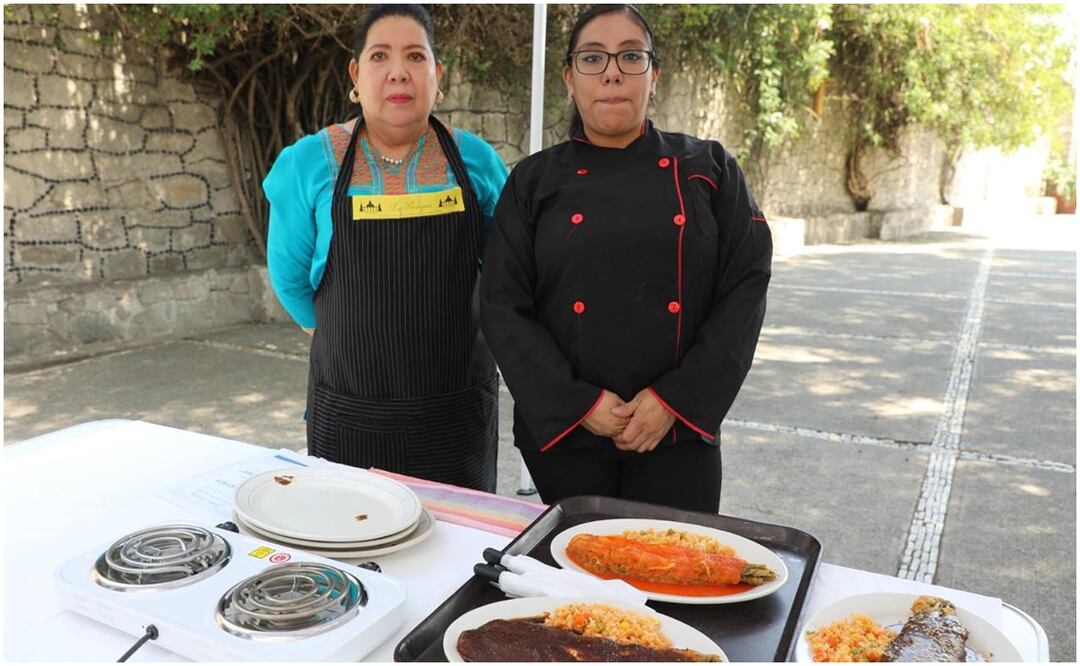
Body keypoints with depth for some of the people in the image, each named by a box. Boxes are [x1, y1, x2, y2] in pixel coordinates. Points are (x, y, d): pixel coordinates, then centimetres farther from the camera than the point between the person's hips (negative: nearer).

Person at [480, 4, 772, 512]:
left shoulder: (708, 169, 3)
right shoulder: (534, 181, 2)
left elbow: (744, 290, -3)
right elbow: (502, 308, -3)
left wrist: (674, 399, -12)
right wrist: (579, 403, -13)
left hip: (679, 431, 0)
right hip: (562, 432, 0)